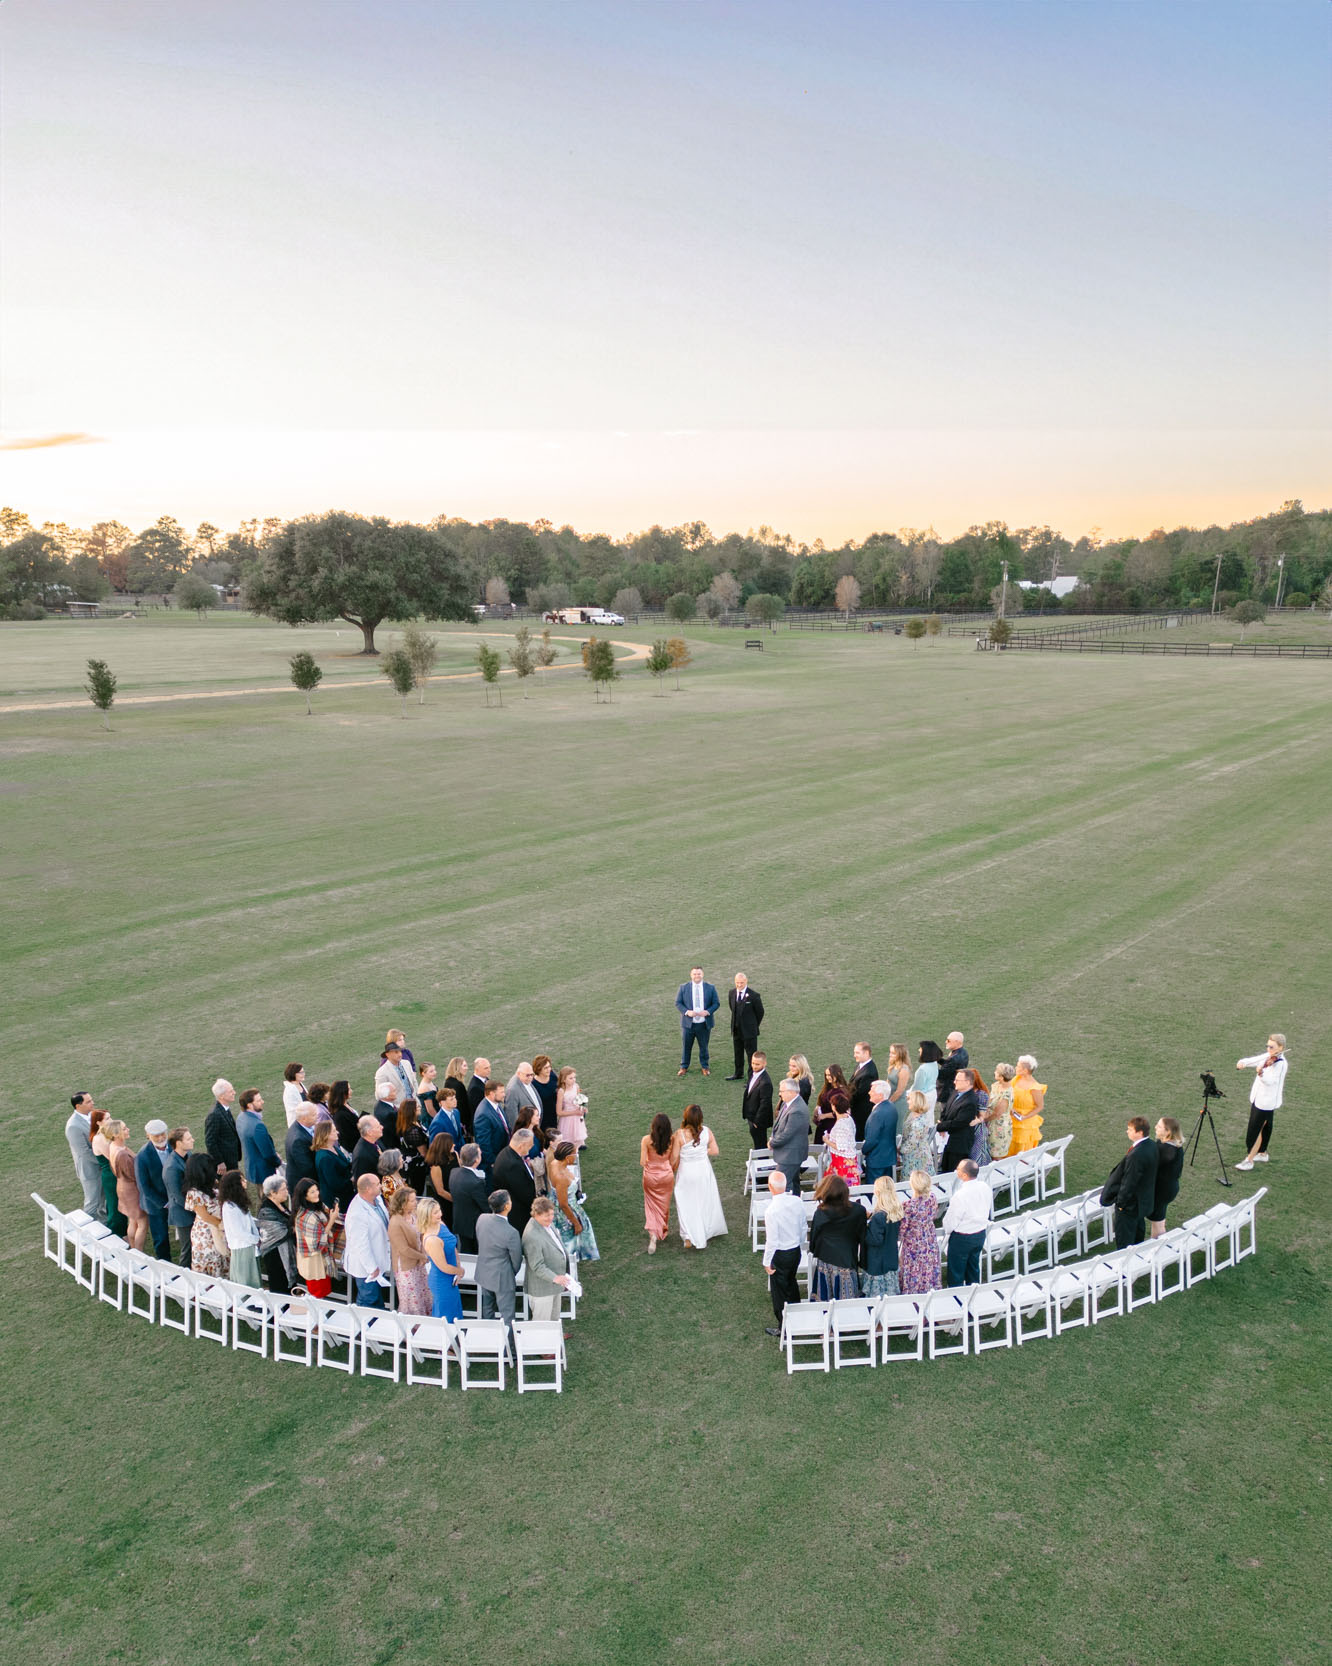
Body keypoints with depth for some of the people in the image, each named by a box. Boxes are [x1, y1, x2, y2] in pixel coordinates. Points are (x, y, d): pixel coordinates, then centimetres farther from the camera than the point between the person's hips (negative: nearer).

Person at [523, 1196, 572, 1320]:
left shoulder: (548, 1224, 0)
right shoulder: (532, 1236, -31)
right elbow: (537, 1266, -29)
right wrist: (555, 1278, -38)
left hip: (554, 1283, 9)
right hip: (541, 1288, -9)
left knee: (554, 1319, 26)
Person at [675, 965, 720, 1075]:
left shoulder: (710, 988, 2)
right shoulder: (683, 988, 0)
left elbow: (716, 1003, 2)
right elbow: (678, 1003, 0)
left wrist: (707, 1011, -16)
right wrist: (687, 1012, -18)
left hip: (704, 1024, 1)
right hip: (688, 1023, -1)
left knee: (704, 1046, 12)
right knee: (686, 1046, 7)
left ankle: (704, 1067, 27)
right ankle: (684, 1067, 22)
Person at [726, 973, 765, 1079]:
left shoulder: (754, 995, -16)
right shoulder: (731, 993, 1)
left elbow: (760, 1012, -6)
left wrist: (753, 1026, 2)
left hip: (749, 1031, -6)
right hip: (736, 1030, 6)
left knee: (751, 1055, 2)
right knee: (738, 1054, 19)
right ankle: (738, 1074, 35)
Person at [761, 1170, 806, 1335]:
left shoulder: (771, 1211, -29)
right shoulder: (797, 1202, -11)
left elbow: (772, 1241, -22)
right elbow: (803, 1229, 3)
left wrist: (767, 1262, -9)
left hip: (779, 1255, -6)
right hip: (796, 1252, 6)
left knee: (780, 1292, 14)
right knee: (791, 1284, 28)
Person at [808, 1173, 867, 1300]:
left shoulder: (820, 1213, -9)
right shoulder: (858, 1211, -9)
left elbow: (813, 1239, 2)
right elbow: (863, 1239, -1)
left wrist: (815, 1253, 22)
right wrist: (862, 1261, 10)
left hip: (824, 1263, 1)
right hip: (846, 1264, 0)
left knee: (823, 1301, 10)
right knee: (845, 1304, 6)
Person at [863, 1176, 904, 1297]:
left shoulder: (878, 1217, -26)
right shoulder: (897, 1211, -2)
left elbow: (876, 1240, -23)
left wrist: (865, 1227, -10)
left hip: (877, 1262, -7)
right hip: (892, 1259, 7)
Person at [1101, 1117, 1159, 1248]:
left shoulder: (1136, 1154, -35)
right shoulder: (1151, 1145, -5)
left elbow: (1129, 1183, -27)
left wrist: (1121, 1202, -14)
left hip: (1130, 1203, -10)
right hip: (1144, 1201, 10)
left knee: (1123, 1238, 6)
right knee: (1138, 1230, 28)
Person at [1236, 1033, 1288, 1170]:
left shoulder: (1280, 1063, -21)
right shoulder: (1266, 1057, 3)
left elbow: (1270, 1081, -34)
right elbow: (1252, 1061, 4)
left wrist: (1261, 1073, -54)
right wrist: (1242, 1063, -18)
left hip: (1267, 1101, -8)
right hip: (1257, 1098, 8)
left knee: (1254, 1130, -4)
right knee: (1263, 1127, 23)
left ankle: (1249, 1161, 5)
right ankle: (1263, 1154, 40)